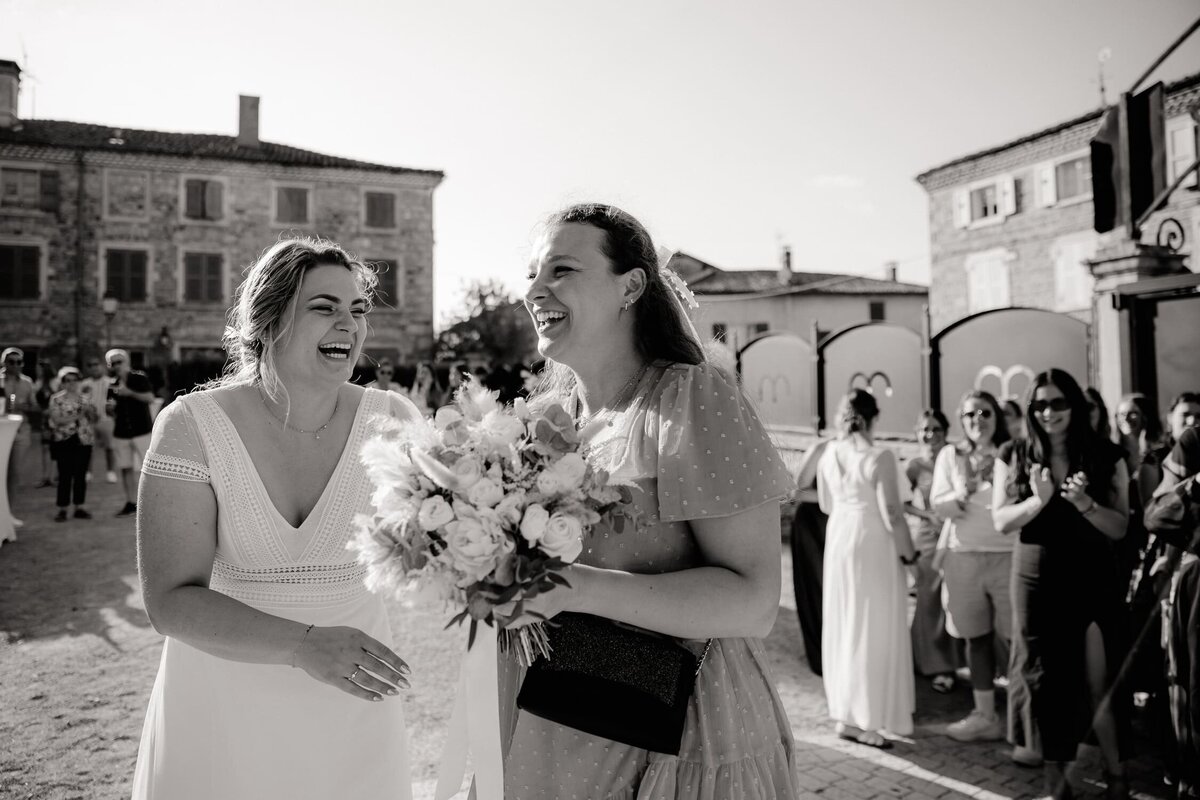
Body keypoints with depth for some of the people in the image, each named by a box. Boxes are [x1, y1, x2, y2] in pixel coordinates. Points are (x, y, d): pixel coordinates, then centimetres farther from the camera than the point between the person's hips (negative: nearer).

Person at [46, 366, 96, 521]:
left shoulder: (84, 398, 10)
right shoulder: (56, 398, 1)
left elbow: (93, 419, 12)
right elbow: (56, 420, -9)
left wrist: (90, 411, -8)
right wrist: (76, 416, -18)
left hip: (84, 440, 3)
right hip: (64, 440, -3)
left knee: (81, 475, 5)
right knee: (65, 475, -3)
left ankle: (79, 507, 12)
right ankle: (62, 509, 4)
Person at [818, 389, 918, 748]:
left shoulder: (829, 454, 1)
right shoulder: (880, 457, -16)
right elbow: (892, 515, -16)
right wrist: (910, 556, -6)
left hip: (838, 540, 6)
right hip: (873, 544, -6)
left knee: (844, 625, 17)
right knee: (873, 630, 2)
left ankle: (846, 706, 29)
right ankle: (857, 718, 4)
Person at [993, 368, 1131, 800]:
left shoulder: (1106, 455, 0)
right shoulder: (1014, 456, 1)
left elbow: (1119, 527, -3)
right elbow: (1001, 521, -3)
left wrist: (1083, 502, -20)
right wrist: (1039, 499, -20)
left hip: (1094, 576, 0)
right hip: (1037, 575, 1)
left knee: (1102, 679, 0)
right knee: (1046, 676, 7)